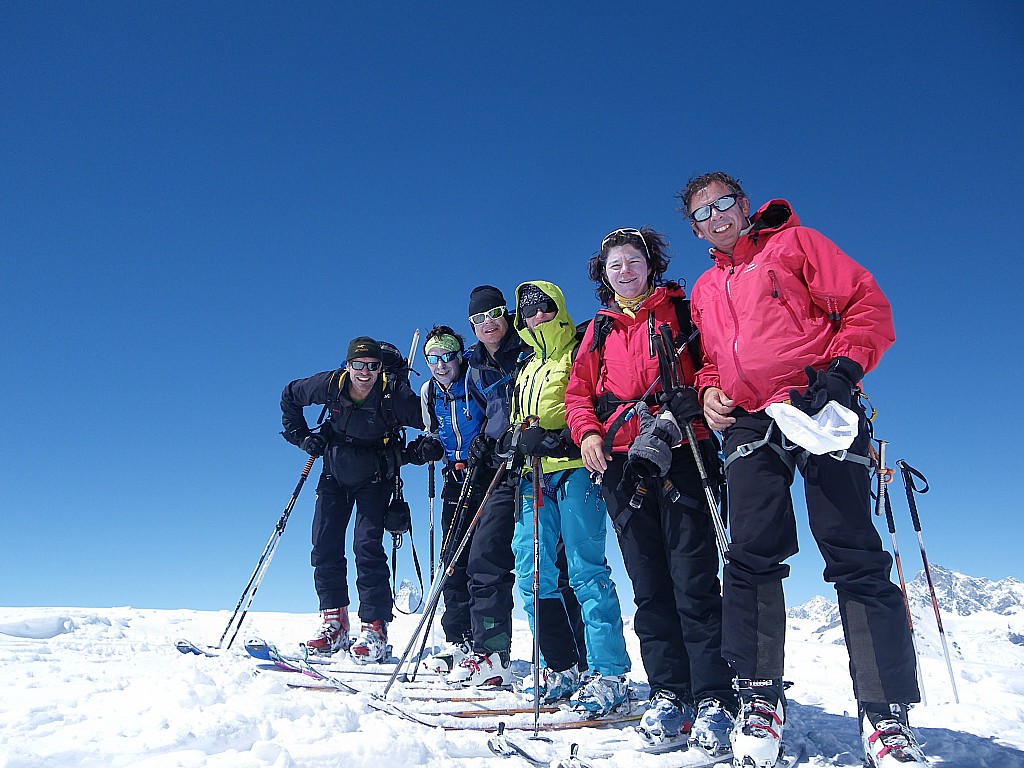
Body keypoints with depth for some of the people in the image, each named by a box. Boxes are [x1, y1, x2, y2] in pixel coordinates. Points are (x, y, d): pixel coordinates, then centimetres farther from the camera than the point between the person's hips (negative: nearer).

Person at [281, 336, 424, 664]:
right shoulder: (331, 384, -13)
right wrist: (301, 436, 1)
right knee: (324, 544, -1)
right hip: (335, 473, 4)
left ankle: (375, 628, -6)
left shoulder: (394, 393, -22)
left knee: (367, 545, -14)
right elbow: (289, 396, 6)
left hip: (375, 479, -4)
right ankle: (334, 621, 12)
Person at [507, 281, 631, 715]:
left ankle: (609, 674, -5)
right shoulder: (526, 368, 25)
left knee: (585, 569, -11)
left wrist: (559, 438, -21)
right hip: (535, 476, 7)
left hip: (575, 470, -7)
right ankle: (561, 669, 12)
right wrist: (514, 443, 13)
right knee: (532, 575, 3)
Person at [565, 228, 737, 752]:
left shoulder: (681, 311, 10)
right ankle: (668, 694, 12)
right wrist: (586, 432, 0)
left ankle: (714, 701, -2)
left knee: (693, 580, -8)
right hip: (621, 466, 4)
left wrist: (697, 398, -16)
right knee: (649, 585, 5)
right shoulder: (599, 330, 21)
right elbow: (578, 390, 18)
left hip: (679, 454, -4)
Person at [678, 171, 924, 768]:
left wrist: (843, 368, -14)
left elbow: (868, 305, 1)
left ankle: (887, 714, 0)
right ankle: (762, 699, 6)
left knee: (853, 556, -7)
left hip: (821, 410, -4)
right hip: (751, 424, 5)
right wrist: (709, 390, 7)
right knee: (753, 557, -4)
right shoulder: (704, 291, 24)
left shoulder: (794, 243, 9)